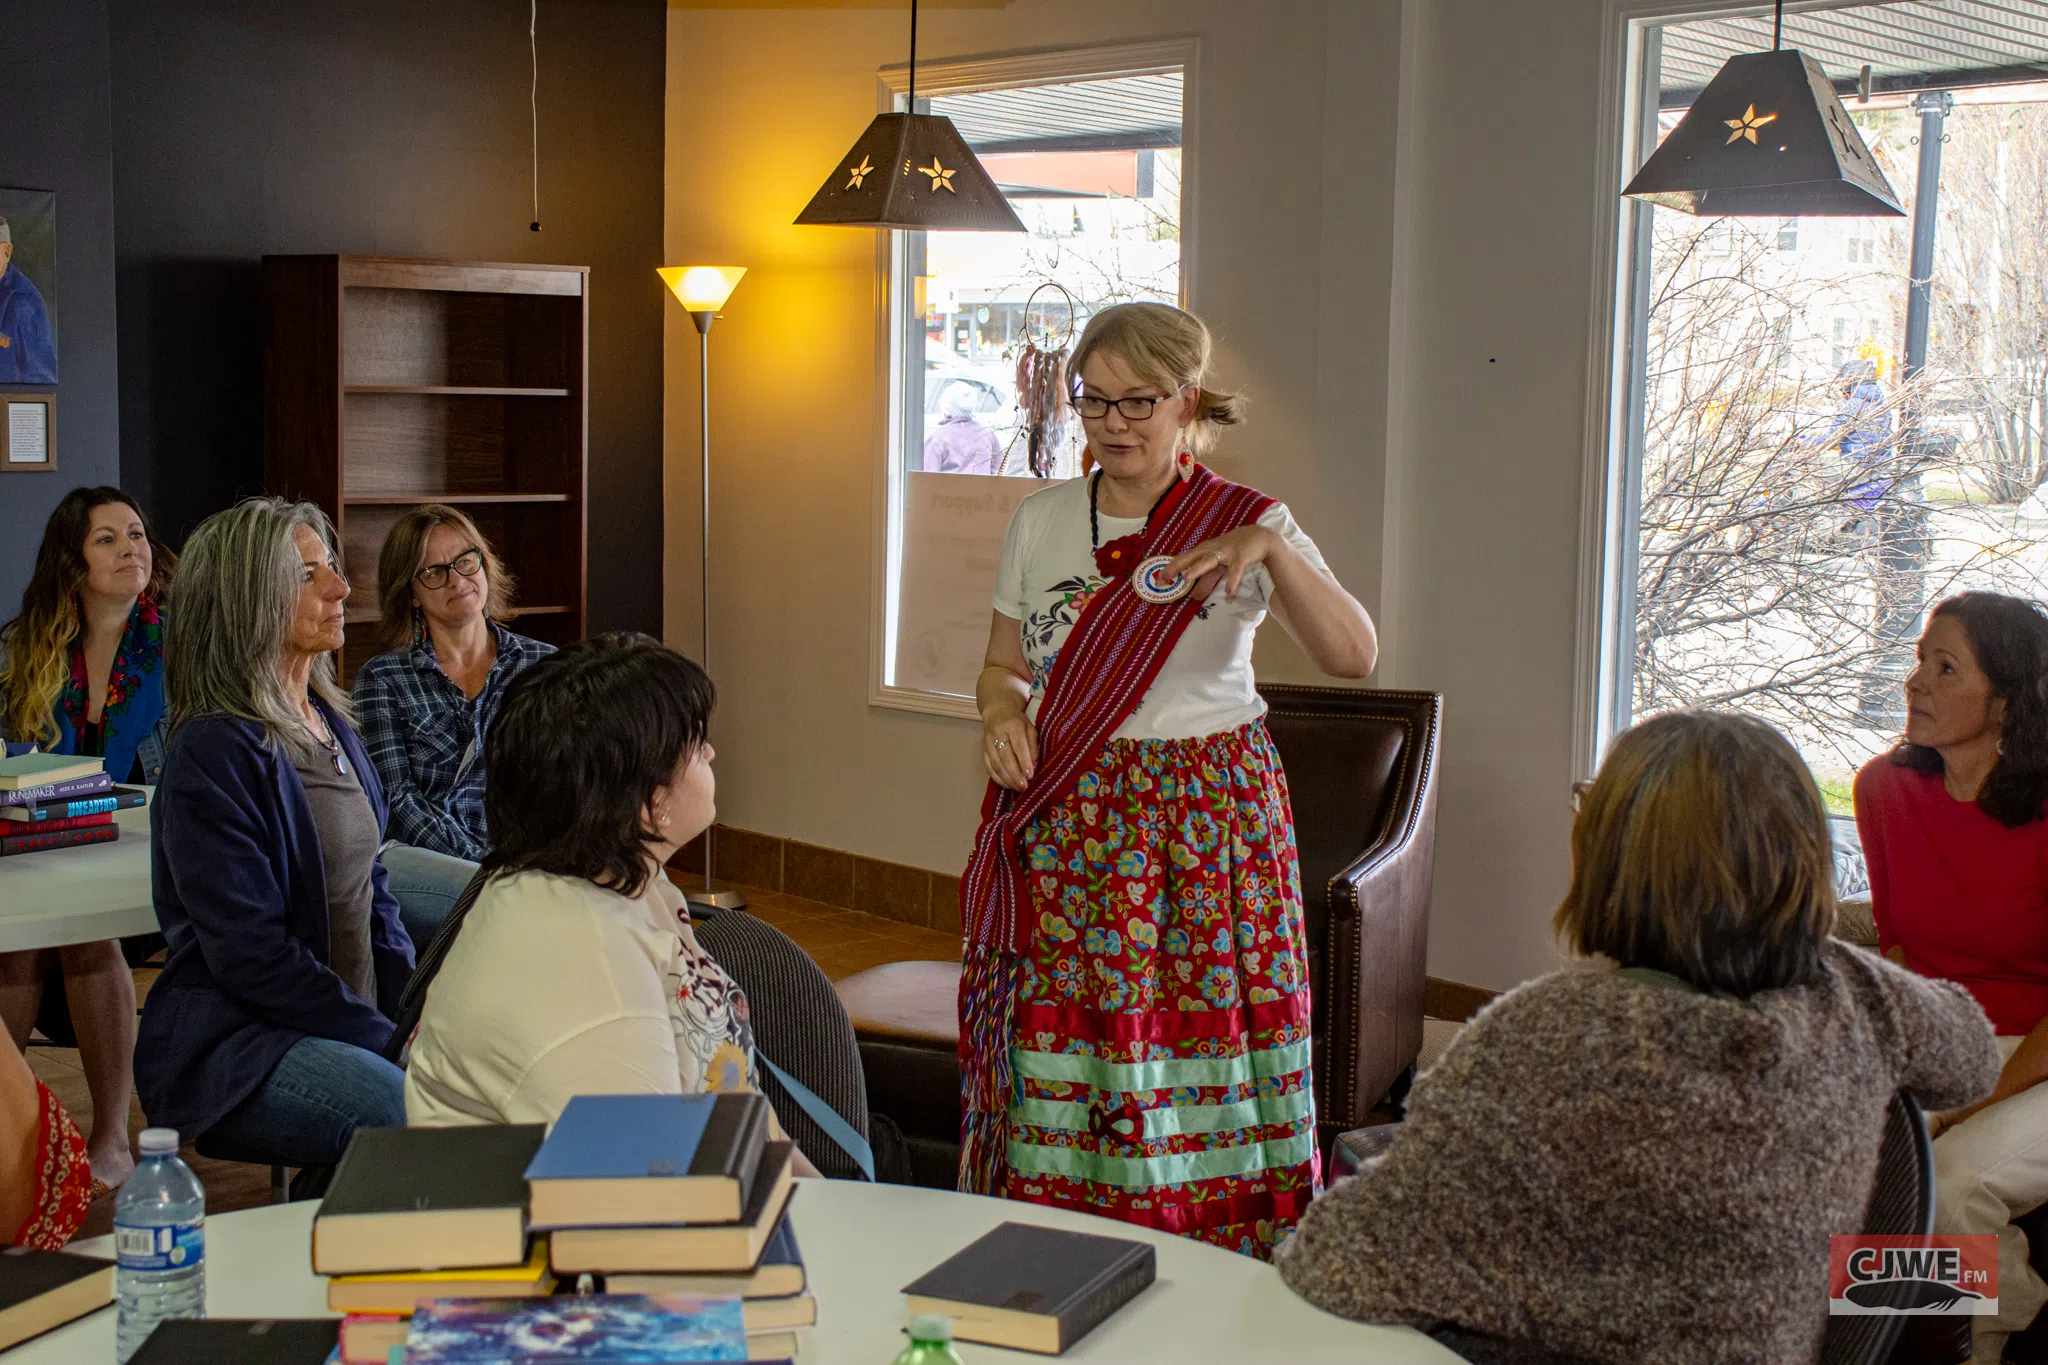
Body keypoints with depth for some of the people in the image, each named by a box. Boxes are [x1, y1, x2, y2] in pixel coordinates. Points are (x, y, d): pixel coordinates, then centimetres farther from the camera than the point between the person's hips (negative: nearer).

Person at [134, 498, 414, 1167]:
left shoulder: (328, 722, 13)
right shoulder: (214, 754, -14)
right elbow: (251, 957, -17)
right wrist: (391, 1039, -17)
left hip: (348, 1021, 8)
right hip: (233, 1042, -8)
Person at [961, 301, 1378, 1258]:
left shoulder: (1249, 525, -2)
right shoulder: (1040, 523, 8)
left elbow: (1353, 656, -14)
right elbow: (1002, 665, 16)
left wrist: (1272, 549, -28)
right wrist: (1002, 712, -7)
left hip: (1207, 821, -2)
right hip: (1062, 830, 3)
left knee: (1200, 1046, -3)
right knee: (1057, 1062, 2)